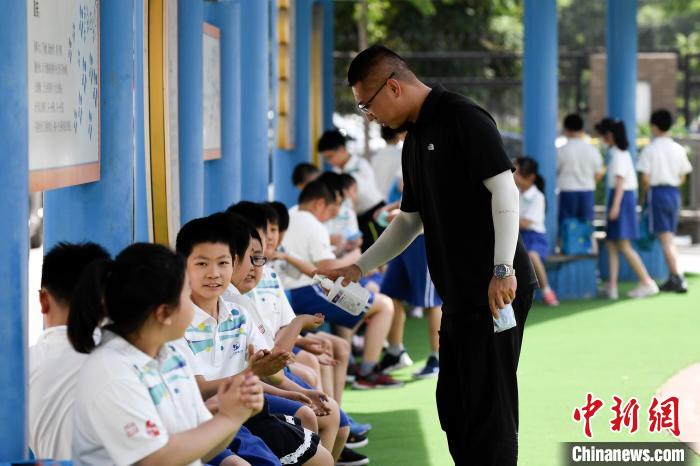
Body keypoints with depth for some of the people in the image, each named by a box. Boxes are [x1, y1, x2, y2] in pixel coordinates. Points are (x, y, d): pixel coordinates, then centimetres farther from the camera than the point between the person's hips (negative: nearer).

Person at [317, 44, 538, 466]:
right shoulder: (414, 141, 17)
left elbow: (504, 189, -18)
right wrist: (360, 267, 21)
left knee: (488, 405, -6)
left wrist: (503, 270, -23)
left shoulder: (462, 118, -11)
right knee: (454, 405, 14)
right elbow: (410, 221, 26)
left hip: (496, 290, -10)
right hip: (458, 294, 10)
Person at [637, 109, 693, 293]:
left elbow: (646, 178, -12)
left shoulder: (650, 150, -9)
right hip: (674, 193, 5)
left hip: (657, 192, -5)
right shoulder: (678, 149, 5)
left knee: (665, 238, -5)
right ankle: (673, 278, 13)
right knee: (669, 237, 13)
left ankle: (677, 277, -12)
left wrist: (644, 195, 4)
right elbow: (682, 177, 8)